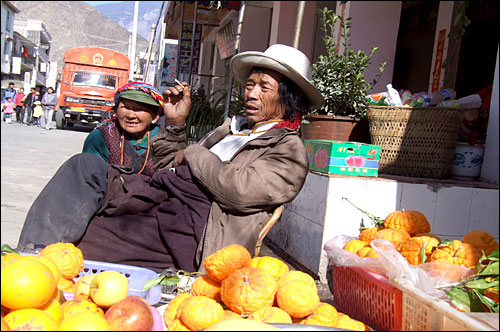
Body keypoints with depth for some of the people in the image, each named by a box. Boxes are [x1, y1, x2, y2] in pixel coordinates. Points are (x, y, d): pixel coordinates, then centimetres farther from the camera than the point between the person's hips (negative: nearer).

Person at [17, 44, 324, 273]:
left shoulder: (290, 152, 0)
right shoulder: (233, 127, 25)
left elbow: (239, 190, -18)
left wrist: (192, 155, -4)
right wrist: (175, 125, 11)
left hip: (188, 231, -8)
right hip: (155, 198, 8)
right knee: (86, 166, -14)